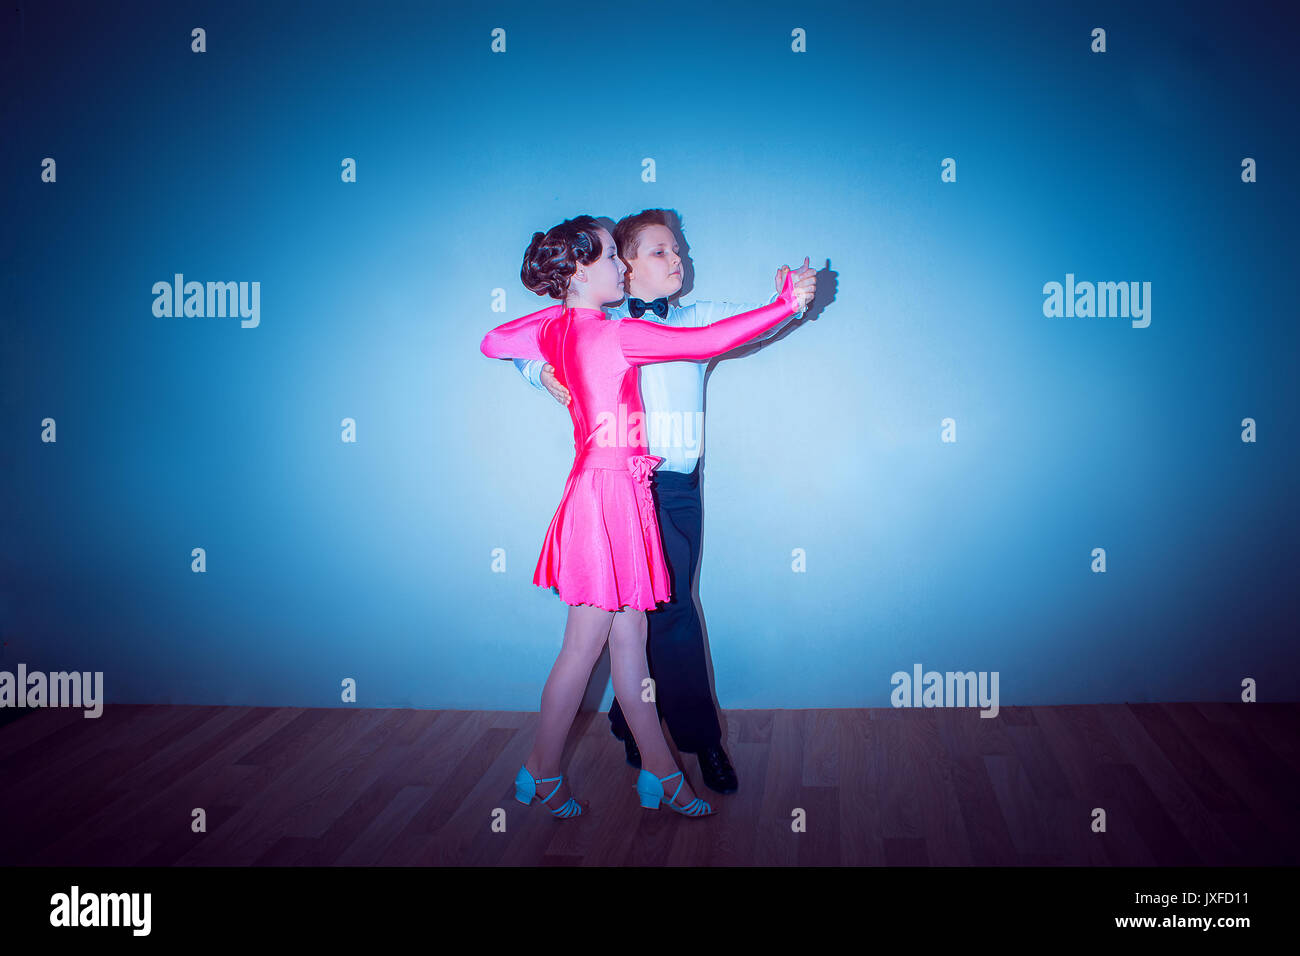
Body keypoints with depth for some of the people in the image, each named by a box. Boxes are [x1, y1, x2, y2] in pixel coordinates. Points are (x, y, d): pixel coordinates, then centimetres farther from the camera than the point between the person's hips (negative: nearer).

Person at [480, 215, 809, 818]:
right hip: (611, 492, -9)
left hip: (599, 488, 9)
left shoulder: (552, 328, 6)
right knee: (585, 646, 3)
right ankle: (542, 774, 18)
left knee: (630, 637, 12)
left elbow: (490, 343, 23)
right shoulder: (617, 336, -18)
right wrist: (785, 305, -14)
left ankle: (659, 771, 21)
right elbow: (708, 341, -20)